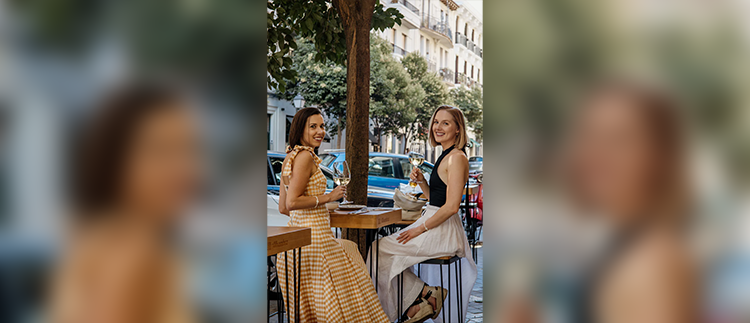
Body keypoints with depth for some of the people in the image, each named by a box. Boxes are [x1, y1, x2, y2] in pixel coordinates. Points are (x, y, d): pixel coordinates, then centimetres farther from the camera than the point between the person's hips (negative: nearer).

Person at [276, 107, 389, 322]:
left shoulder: (290, 157, 15)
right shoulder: (305, 155, -13)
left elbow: (283, 207, 17)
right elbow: (292, 202, -21)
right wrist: (328, 197, -11)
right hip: (314, 238, -10)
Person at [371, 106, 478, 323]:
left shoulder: (457, 157, -15)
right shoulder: (445, 156, 15)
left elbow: (451, 207, -22)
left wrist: (419, 229, -16)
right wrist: (421, 181, 2)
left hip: (443, 232, -10)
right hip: (435, 228, 10)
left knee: (380, 248, -7)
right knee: (383, 245, 13)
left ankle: (424, 293, 2)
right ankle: (415, 304, 12)